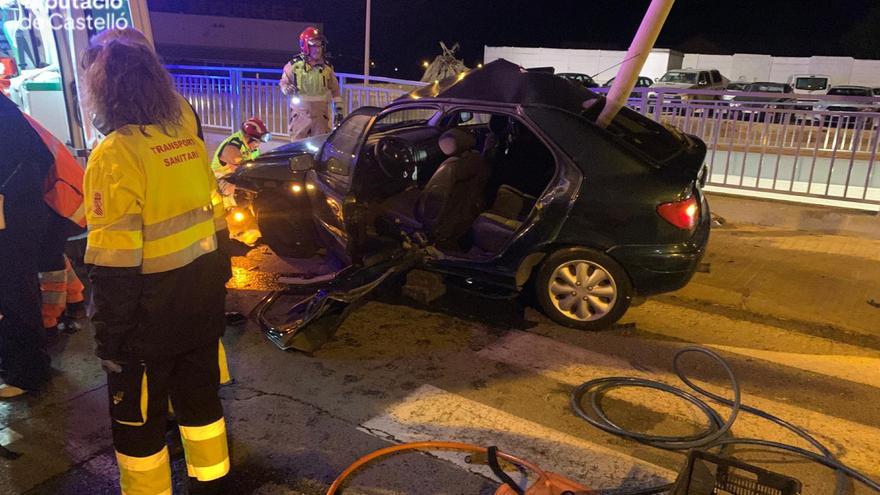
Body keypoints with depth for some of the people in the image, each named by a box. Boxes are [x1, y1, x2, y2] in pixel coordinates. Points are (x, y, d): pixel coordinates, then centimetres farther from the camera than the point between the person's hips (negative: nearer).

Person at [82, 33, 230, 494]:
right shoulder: (187, 137, 1)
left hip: (151, 315, -7)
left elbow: (114, 264, -20)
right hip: (202, 301, 7)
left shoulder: (115, 154, -19)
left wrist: (110, 340, -12)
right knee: (200, 395, 23)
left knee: (137, 416, 13)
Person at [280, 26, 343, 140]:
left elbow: (335, 89, 12)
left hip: (320, 113, 2)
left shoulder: (327, 67, 5)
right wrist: (287, 89, -16)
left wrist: (339, 109, 9)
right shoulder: (294, 65, -3)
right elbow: (284, 82, 8)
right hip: (300, 113, -2)